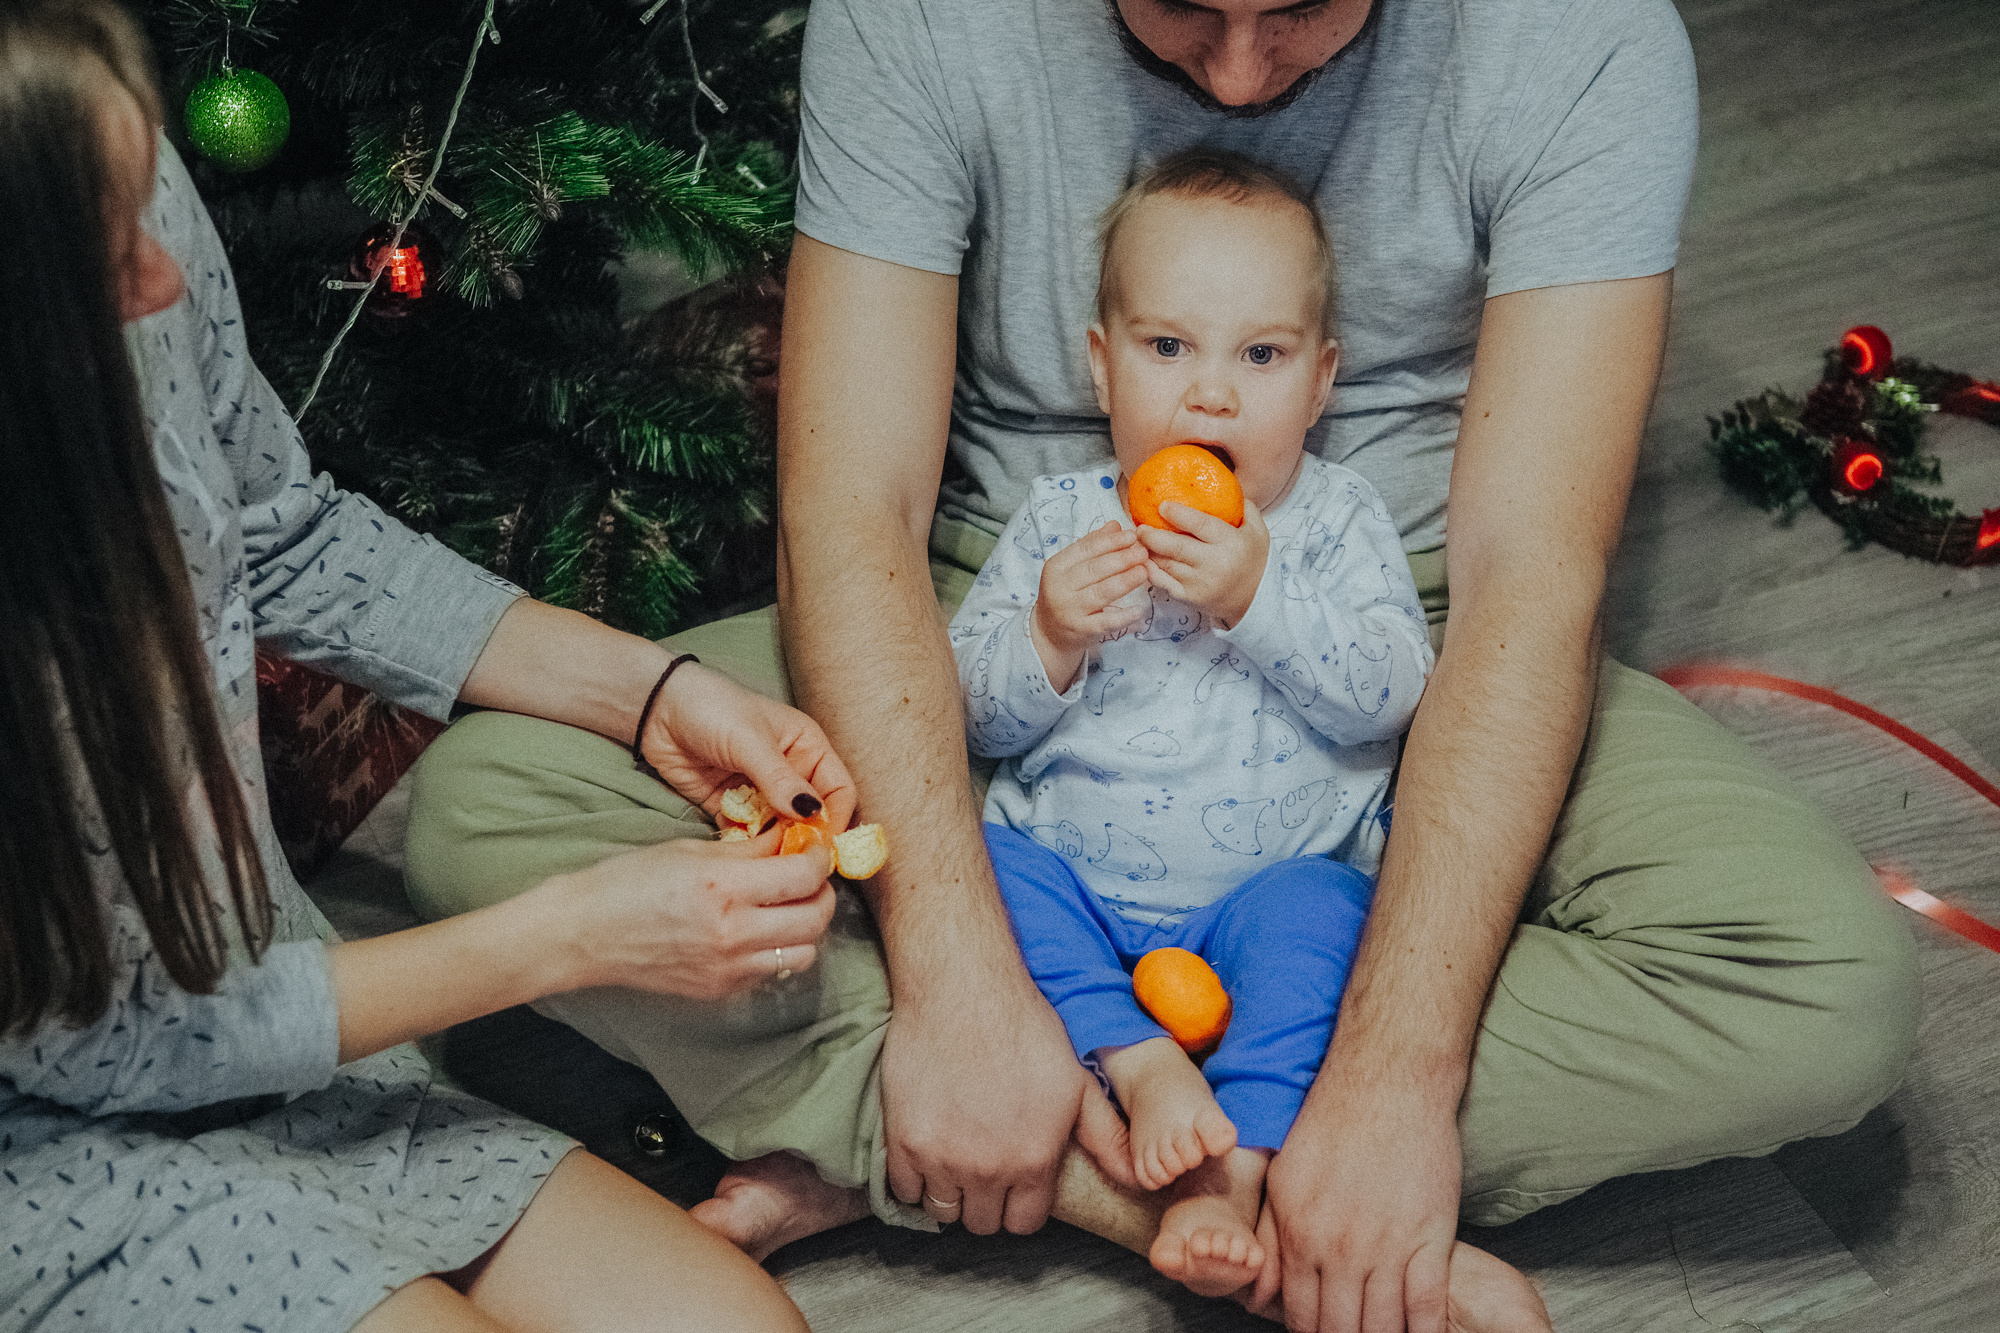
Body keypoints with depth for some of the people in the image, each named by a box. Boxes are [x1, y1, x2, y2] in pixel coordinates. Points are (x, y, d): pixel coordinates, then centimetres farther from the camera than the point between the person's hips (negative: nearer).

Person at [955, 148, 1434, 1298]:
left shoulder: (1338, 520, 0)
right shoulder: (1060, 521, 3)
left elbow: (1387, 695, -13)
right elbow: (973, 710, 0)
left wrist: (1259, 599, -26)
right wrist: (1049, 637, -21)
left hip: (1271, 879, -2)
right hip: (1070, 876, 2)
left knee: (1312, 911, -31)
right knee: (981, 859, -24)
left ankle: (1239, 1165, -36)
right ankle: (1143, 1064, -31)